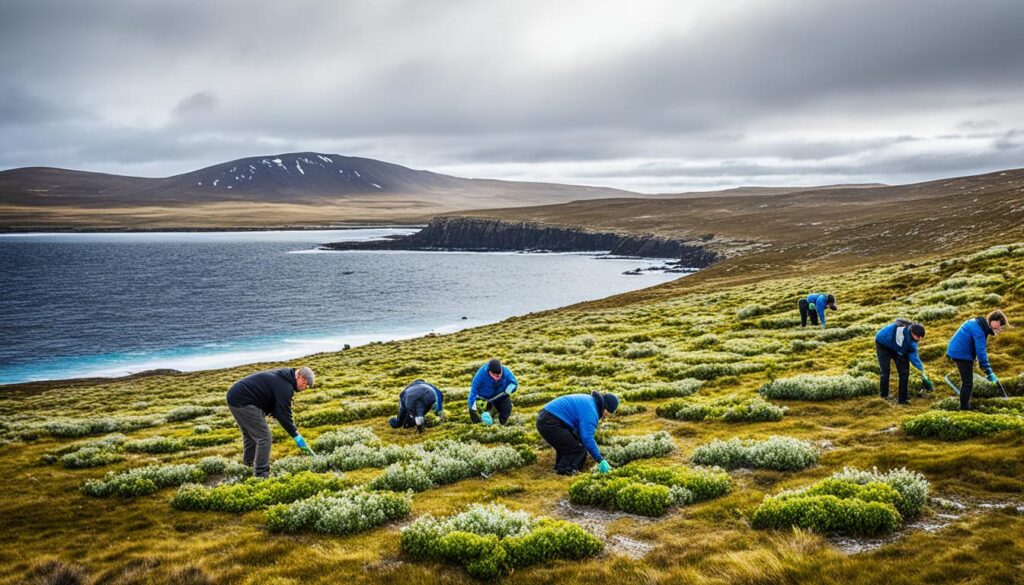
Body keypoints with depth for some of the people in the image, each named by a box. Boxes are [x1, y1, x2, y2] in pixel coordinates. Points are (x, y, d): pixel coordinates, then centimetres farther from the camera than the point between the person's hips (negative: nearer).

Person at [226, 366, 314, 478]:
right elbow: (284, 414, -18)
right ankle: (261, 475, -7)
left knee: (250, 435, 24)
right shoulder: (285, 386, -18)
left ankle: (248, 465, 34)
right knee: (264, 438, -8)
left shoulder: (281, 376, 14)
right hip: (243, 402, -11)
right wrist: (296, 435, -11)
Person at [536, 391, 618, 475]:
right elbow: (587, 438, -20)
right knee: (577, 449, -7)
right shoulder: (590, 410, -14)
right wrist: (600, 460, -14)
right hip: (550, 424, -11)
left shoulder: (589, 400, 18)